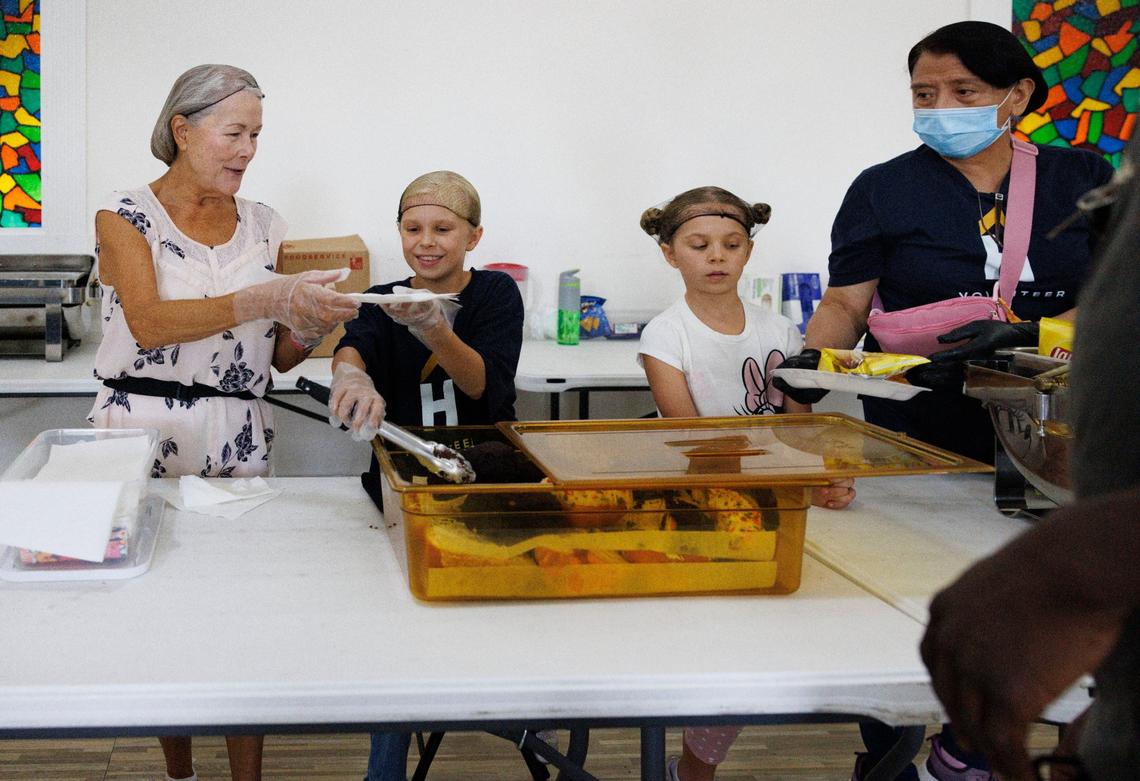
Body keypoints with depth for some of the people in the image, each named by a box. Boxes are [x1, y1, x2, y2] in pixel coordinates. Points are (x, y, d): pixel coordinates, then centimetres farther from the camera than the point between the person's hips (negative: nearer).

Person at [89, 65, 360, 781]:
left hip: (239, 442, 3)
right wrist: (269, 298, -28)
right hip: (144, 434, -3)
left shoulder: (263, 226, 10)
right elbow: (148, 323, -20)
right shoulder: (127, 214, -3)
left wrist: (310, 326, -10)